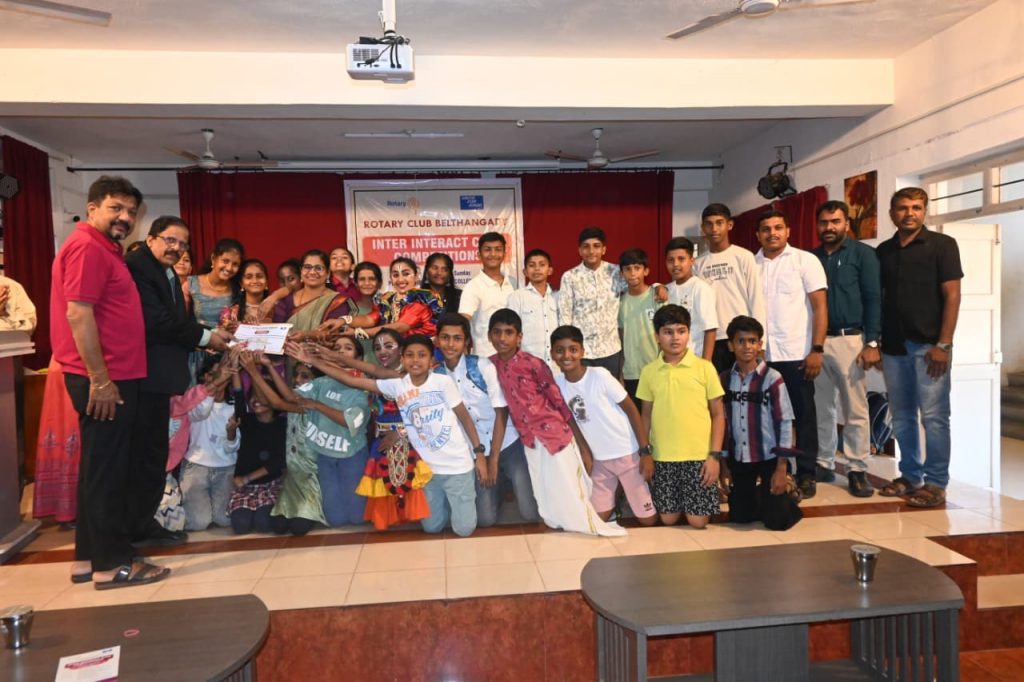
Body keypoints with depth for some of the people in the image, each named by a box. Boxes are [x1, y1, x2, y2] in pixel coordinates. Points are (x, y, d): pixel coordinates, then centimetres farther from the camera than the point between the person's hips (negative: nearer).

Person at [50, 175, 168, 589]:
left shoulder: (104, 249, 19)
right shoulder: (88, 247, -12)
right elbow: (78, 314, -20)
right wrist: (100, 379, -22)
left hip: (112, 375, 10)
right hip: (104, 378, -10)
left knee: (100, 468, 14)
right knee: (107, 470, -3)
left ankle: (89, 557, 23)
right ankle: (112, 563, 6)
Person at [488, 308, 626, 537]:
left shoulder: (534, 364, -13)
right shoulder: (491, 364, 1)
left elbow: (561, 404, -9)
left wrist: (584, 447, -8)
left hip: (555, 435, -4)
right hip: (530, 442, 5)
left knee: (570, 497, 3)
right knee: (547, 507, 12)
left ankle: (593, 524, 23)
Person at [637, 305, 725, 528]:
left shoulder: (704, 368, -3)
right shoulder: (649, 371, 3)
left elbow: (718, 414, -1)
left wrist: (715, 455, -7)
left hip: (699, 456, -2)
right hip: (662, 458, 2)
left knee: (698, 521, -1)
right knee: (668, 518, 5)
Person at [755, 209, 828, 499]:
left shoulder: (805, 260, 2)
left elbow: (820, 306, -2)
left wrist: (817, 350, -10)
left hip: (797, 353, -2)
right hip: (761, 354, 2)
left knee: (803, 415, 5)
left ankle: (806, 475, 15)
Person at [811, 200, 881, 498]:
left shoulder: (862, 254, 2)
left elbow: (873, 299, -3)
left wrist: (872, 343, -11)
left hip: (850, 340, -4)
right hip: (816, 341, 4)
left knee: (855, 410, -1)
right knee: (821, 408, 8)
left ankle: (857, 469, 6)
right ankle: (824, 464, 18)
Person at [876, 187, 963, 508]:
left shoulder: (942, 245, 0)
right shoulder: (883, 251, 12)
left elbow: (952, 295, -5)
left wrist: (943, 344, -12)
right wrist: (875, 342, 8)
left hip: (928, 345, -4)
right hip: (894, 346, 4)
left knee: (933, 416, -2)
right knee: (901, 415, 9)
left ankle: (935, 483, 7)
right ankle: (910, 476, 21)